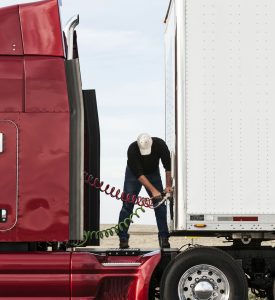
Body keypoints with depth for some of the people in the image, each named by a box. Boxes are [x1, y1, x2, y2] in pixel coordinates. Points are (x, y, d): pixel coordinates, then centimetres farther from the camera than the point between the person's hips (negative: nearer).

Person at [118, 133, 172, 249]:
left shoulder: (160, 144, -28)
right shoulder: (132, 149, -34)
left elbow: (168, 166, -19)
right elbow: (139, 174, -33)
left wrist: (168, 186, -23)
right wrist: (153, 190, -37)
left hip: (153, 172, 2)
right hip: (134, 173, -2)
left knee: (160, 204, -5)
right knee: (127, 205, -10)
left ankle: (164, 238, -1)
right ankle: (123, 238, -6)